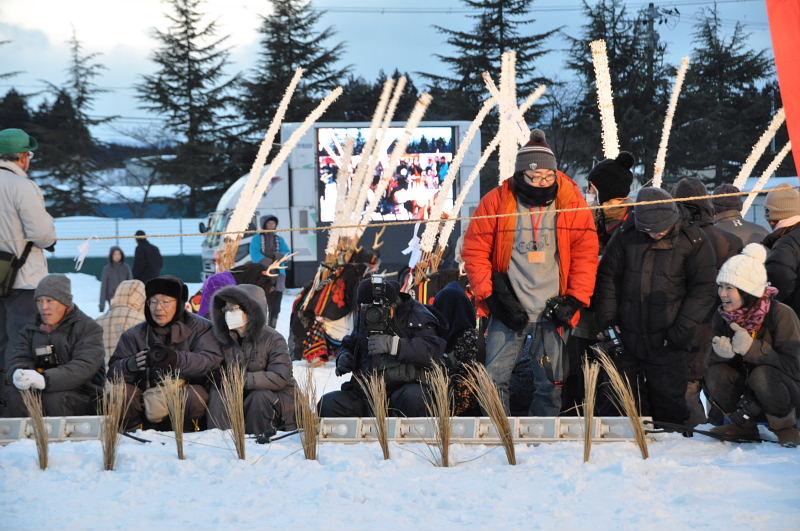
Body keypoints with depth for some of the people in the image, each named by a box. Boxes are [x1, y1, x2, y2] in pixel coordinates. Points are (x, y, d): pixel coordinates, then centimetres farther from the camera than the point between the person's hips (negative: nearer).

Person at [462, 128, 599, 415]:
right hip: (509, 310, -1)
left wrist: (574, 300, -5)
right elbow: (475, 252, -1)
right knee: (495, 379, -3)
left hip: (552, 312, 1)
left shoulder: (572, 202, -2)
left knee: (550, 385, 7)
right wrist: (492, 297, -7)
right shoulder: (496, 201, -5)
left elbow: (586, 254, 2)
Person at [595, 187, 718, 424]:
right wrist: (607, 319, 1)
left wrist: (683, 329, -12)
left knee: (668, 400, 2)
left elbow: (703, 289, -5)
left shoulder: (693, 241, -6)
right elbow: (607, 277, 9)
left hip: (668, 342, -3)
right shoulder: (626, 236, 1)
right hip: (627, 338, 3)